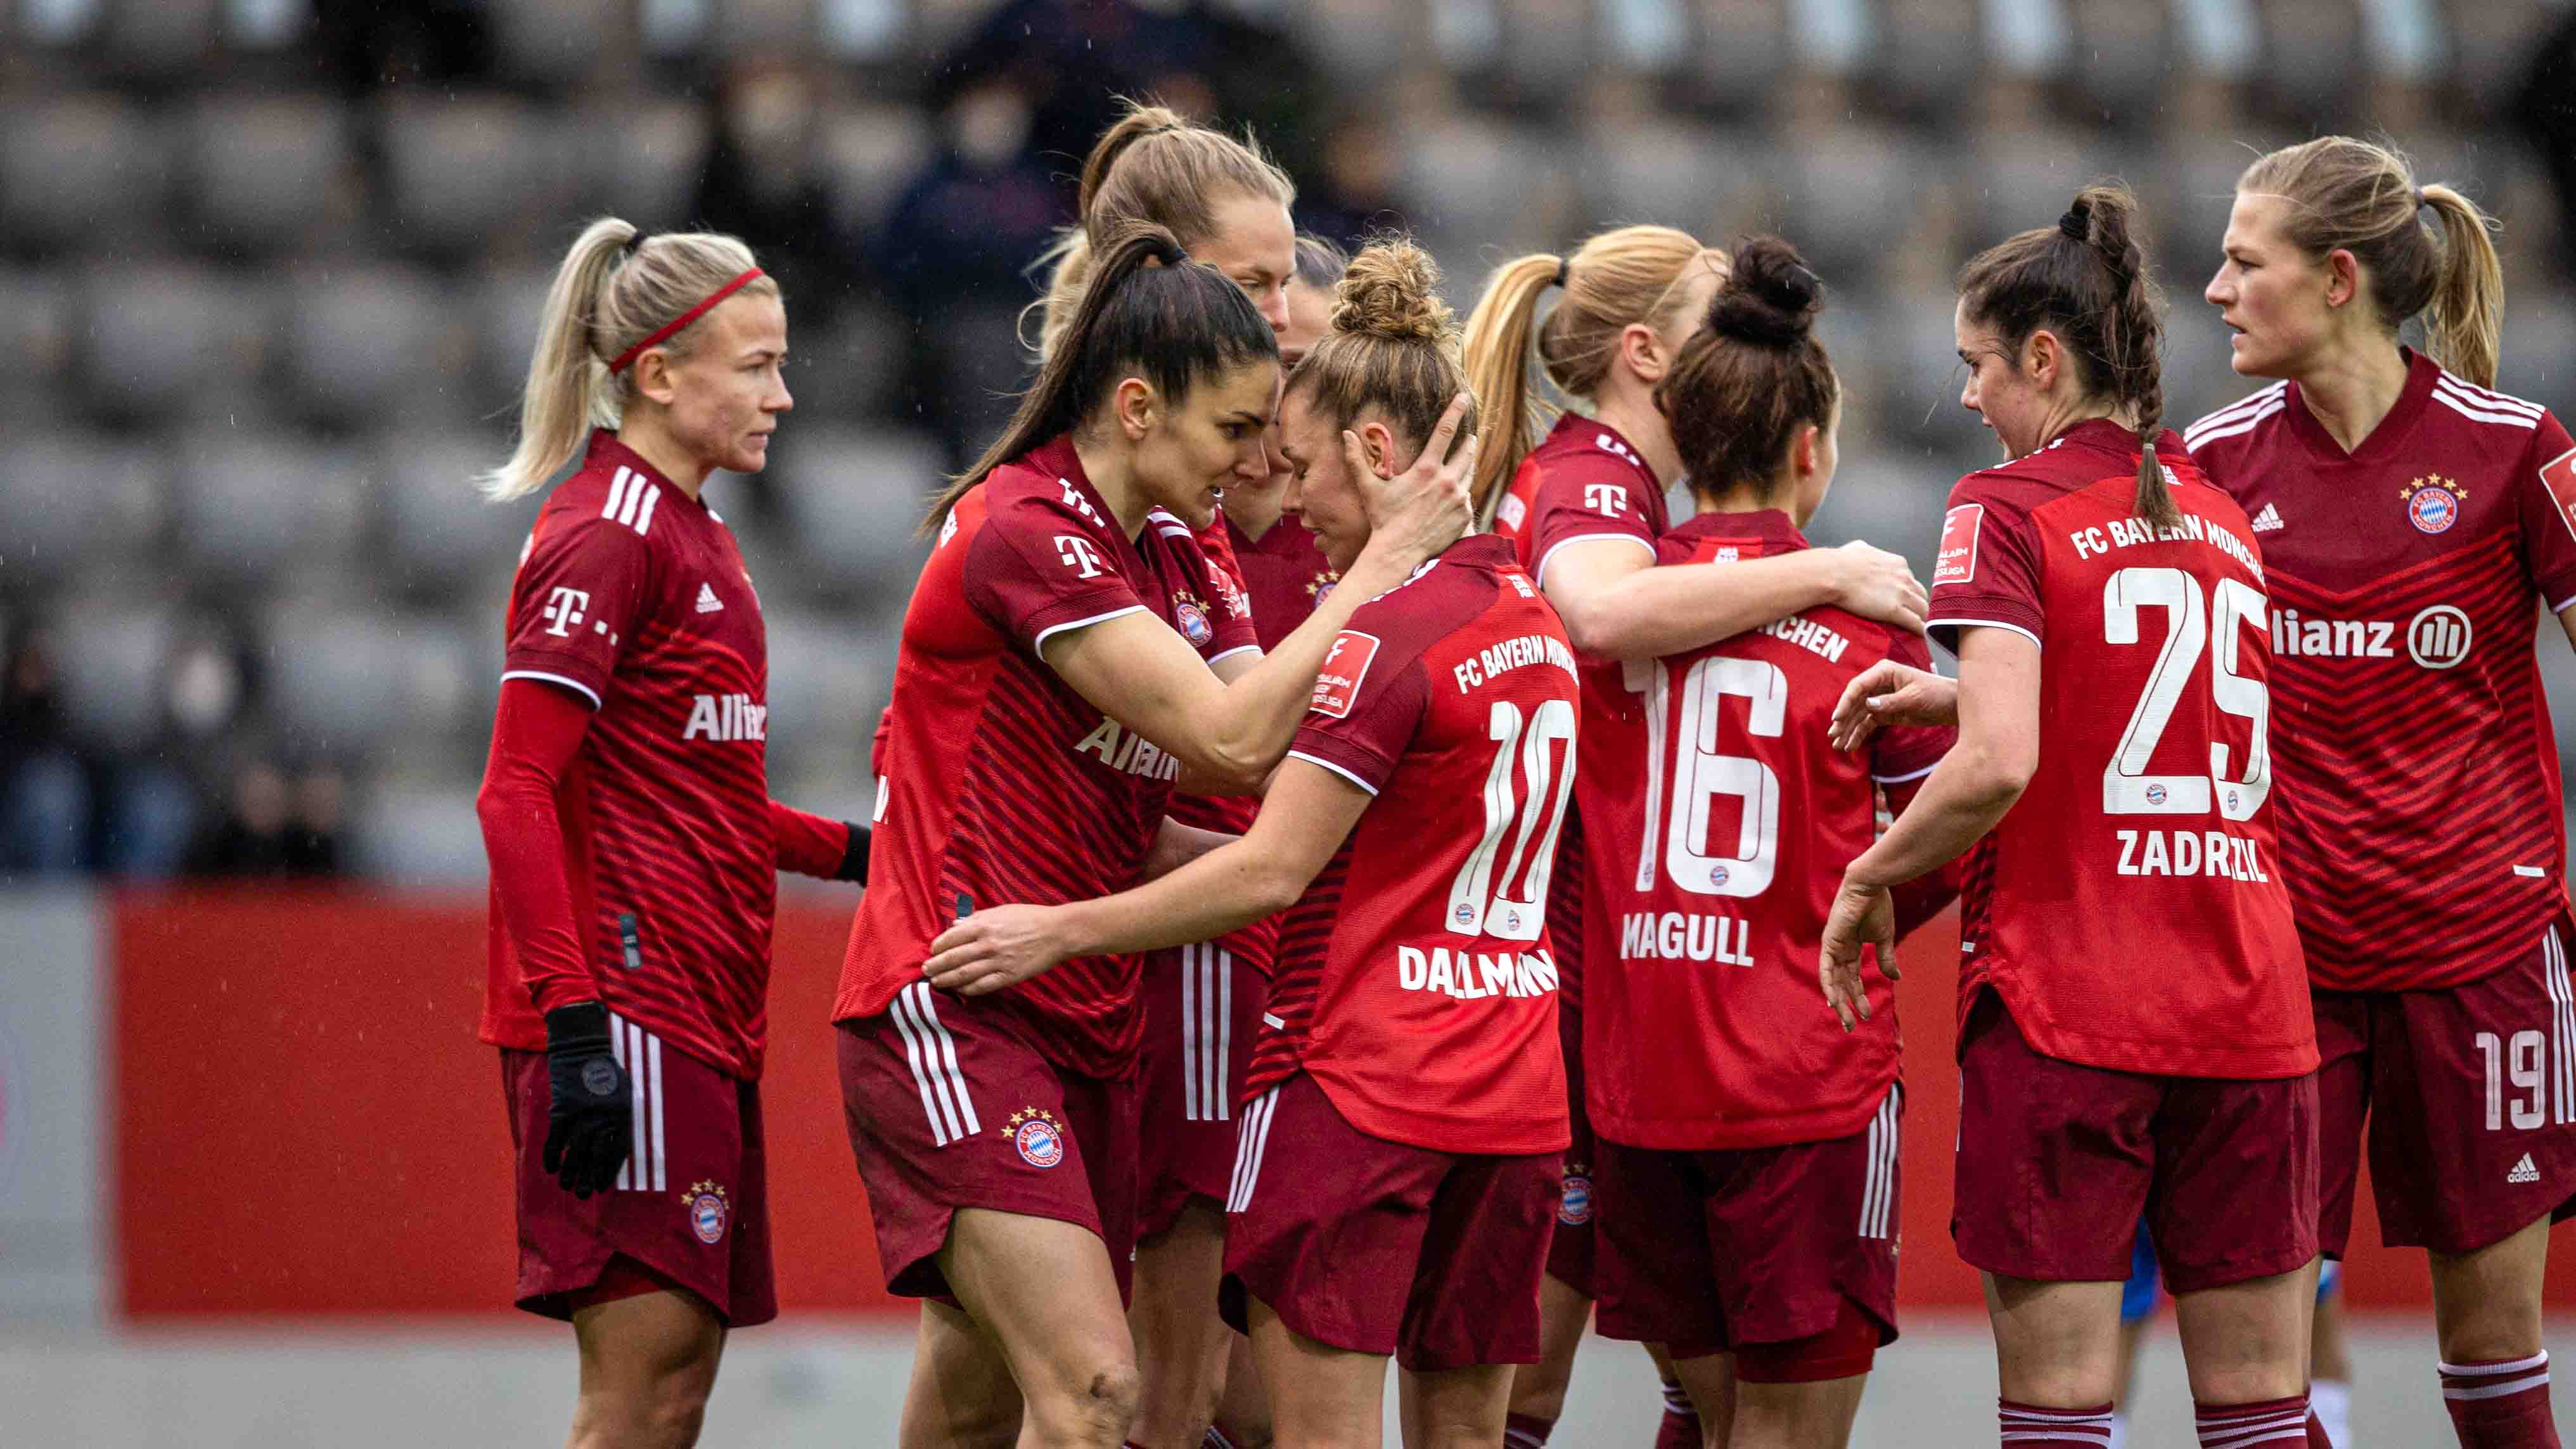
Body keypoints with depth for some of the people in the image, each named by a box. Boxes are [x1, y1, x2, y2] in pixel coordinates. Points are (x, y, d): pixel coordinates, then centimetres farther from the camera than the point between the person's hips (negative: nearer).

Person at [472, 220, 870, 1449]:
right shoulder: (605, 539, -11)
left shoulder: (695, 538, 18)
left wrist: (860, 852, 20)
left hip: (701, 1019, 10)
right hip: (628, 1007, -10)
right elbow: (515, 794, -18)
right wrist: (573, 1022, -24)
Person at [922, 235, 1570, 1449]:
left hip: (1357, 1077, -8)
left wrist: (1060, 928, -10)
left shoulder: (1385, 629, -14)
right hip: (1512, 1097, 8)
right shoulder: (1530, 615, 12)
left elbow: (1273, 871, -17)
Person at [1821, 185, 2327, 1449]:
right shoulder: (2221, 517, 14)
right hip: (2245, 1010, 5)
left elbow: (1999, 764, -17)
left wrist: (1869, 881, -3)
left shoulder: (2008, 508, -5)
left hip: (2059, 1001, -5)